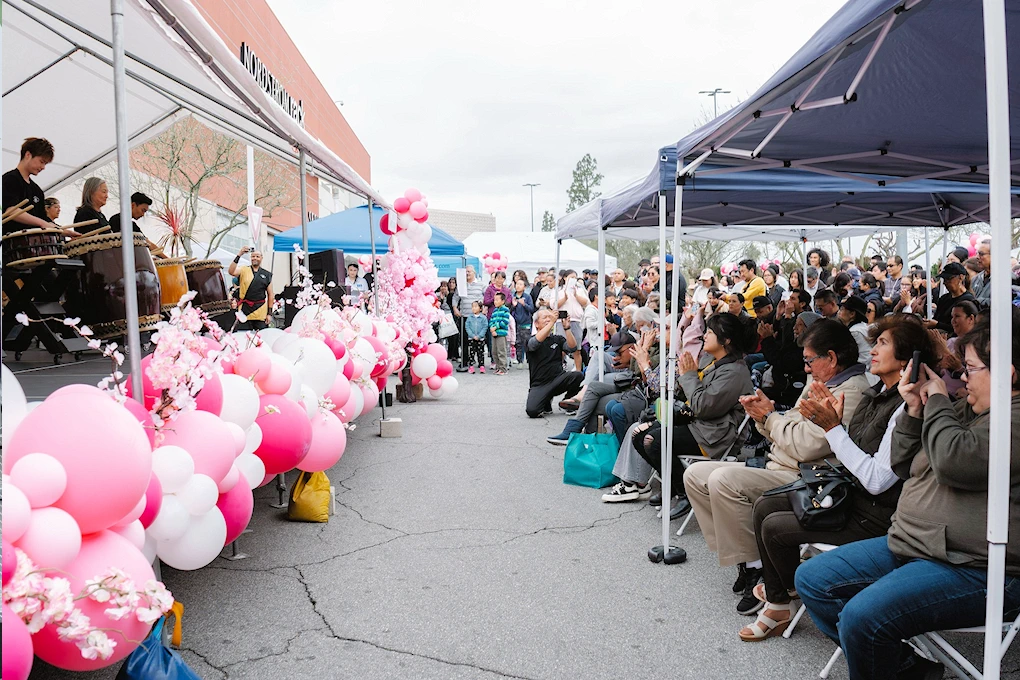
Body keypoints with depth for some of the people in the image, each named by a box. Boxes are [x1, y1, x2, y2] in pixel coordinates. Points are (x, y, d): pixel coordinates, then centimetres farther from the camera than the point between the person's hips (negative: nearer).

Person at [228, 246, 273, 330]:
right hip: (245, 309, -1)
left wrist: (269, 313, 6)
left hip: (261, 312, 1)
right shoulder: (244, 270, 6)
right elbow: (231, 272, -15)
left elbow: (270, 294, 10)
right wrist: (239, 255, -20)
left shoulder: (267, 275, 10)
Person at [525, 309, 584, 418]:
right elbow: (537, 341, -23)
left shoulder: (558, 339, 12)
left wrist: (566, 328, -19)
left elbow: (572, 348, -7)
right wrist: (552, 323, -29)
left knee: (578, 375, -27)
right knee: (532, 411, -27)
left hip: (558, 379, 3)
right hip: (539, 384, -3)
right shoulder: (531, 340, 3)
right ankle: (546, 403, 10)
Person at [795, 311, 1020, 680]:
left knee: (862, 616, -30)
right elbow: (903, 466, 18)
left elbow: (953, 462, -28)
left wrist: (937, 401, -10)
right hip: (909, 544, 10)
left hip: (973, 568, -10)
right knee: (811, 579, 6)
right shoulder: (965, 410, 15)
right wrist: (914, 410, 3)